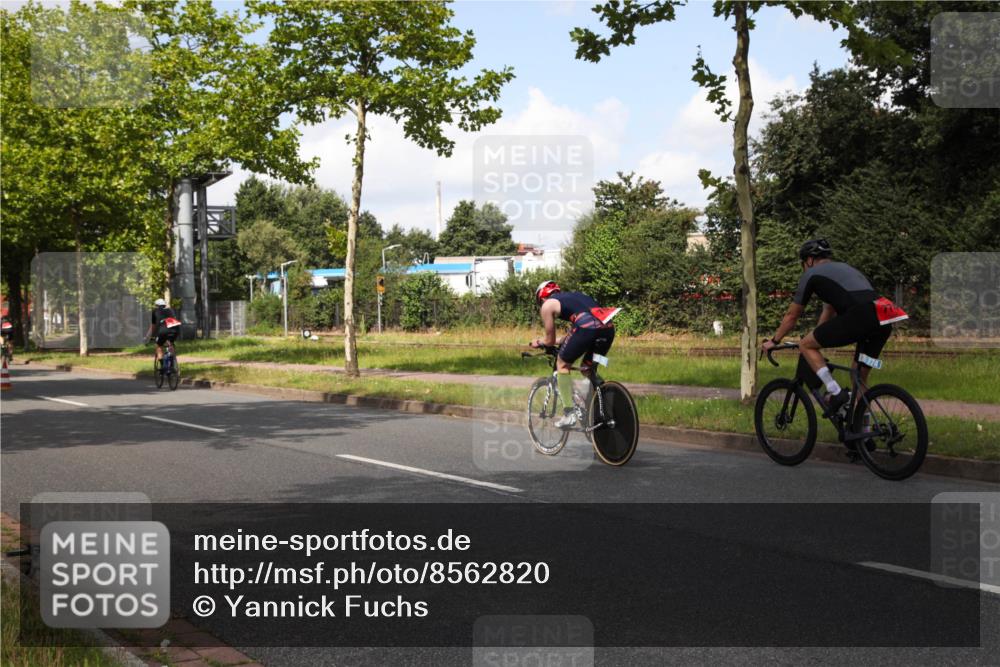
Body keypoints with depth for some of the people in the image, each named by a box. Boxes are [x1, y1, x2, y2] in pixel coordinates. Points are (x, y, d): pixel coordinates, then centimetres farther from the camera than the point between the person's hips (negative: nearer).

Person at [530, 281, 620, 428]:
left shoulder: (547, 305, 18)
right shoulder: (574, 296, 37)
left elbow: (550, 340, 23)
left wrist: (538, 343, 43)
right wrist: (558, 341, 56)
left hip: (587, 328, -6)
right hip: (608, 328, 6)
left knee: (562, 364, 16)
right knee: (587, 369, 27)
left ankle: (569, 414, 9)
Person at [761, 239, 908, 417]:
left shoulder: (812, 274, 16)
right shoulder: (844, 268, 37)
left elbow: (792, 316, 23)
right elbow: (828, 312, 46)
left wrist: (774, 341, 36)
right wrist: (816, 339, 55)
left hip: (859, 317, -7)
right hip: (883, 323, 7)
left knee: (806, 345, 10)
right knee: (860, 378, 21)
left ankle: (836, 392, 0)